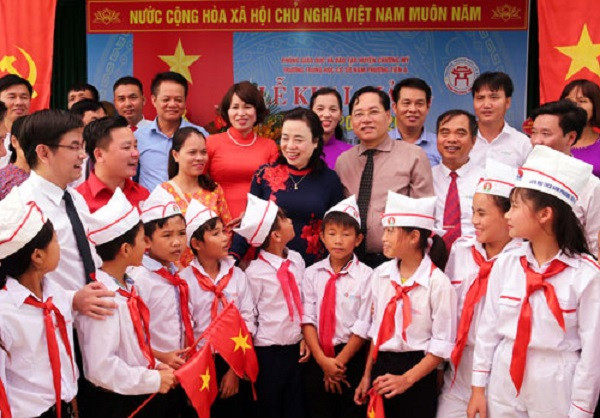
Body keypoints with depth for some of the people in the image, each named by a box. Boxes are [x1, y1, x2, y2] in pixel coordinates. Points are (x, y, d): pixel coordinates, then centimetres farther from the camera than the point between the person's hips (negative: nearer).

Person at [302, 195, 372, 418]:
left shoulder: (365, 276, -7)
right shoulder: (312, 274, 2)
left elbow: (363, 327, -9)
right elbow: (307, 320, -2)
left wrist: (338, 362, -9)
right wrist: (322, 360, -12)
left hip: (351, 358, -2)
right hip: (317, 359, 3)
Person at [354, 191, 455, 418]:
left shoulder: (437, 283, -13)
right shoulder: (380, 275, 2)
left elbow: (442, 345, -11)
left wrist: (407, 379, -16)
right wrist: (367, 375, 10)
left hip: (417, 372, -4)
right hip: (381, 368, 5)